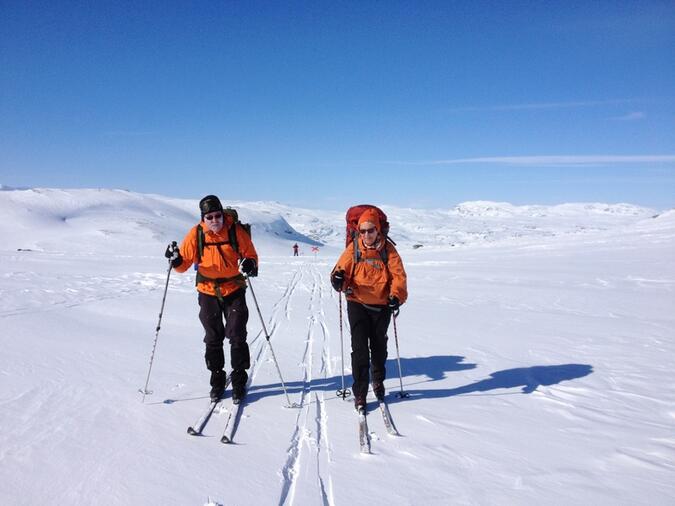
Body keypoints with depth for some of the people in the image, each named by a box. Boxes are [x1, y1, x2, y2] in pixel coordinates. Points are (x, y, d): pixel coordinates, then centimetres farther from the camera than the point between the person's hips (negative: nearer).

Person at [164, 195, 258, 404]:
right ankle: (217, 379, 26)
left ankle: (239, 381, 14)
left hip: (234, 290, -2)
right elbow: (185, 262, -4)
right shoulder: (196, 234, -8)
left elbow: (251, 255, -5)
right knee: (213, 338, 10)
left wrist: (249, 264, -27)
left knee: (237, 336, -1)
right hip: (208, 292, 2)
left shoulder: (236, 230, -12)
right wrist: (176, 261, -25)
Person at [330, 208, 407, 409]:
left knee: (379, 346, 16)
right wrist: (339, 279, -24)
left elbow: (398, 274, -6)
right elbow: (341, 268, -1)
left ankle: (378, 381, 41)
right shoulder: (353, 248, -2)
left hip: (382, 305, 1)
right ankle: (359, 393, 5)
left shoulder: (388, 249, -3)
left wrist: (396, 295, -21)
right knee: (360, 349, -5)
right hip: (357, 304, -1)